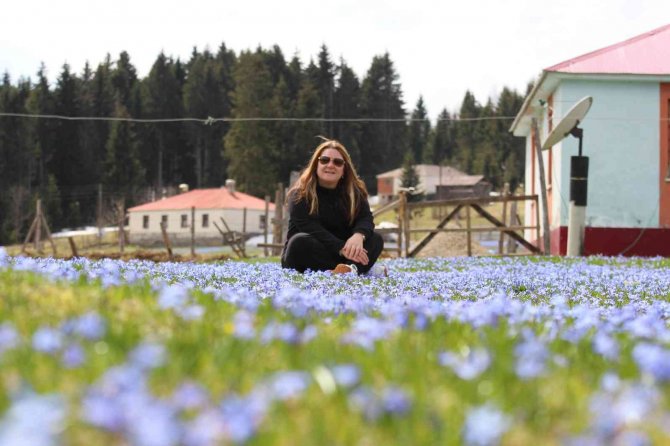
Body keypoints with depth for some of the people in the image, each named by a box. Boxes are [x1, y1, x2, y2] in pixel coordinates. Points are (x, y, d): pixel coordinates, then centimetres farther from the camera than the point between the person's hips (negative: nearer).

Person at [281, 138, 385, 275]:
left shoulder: (355, 191, 4)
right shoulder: (300, 194, -11)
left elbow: (365, 218, -10)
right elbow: (310, 228, -24)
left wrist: (359, 235, -35)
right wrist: (341, 248, -36)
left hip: (340, 254, 4)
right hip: (310, 254, -4)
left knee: (376, 239, -17)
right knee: (300, 242, -35)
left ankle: (351, 269, -47)